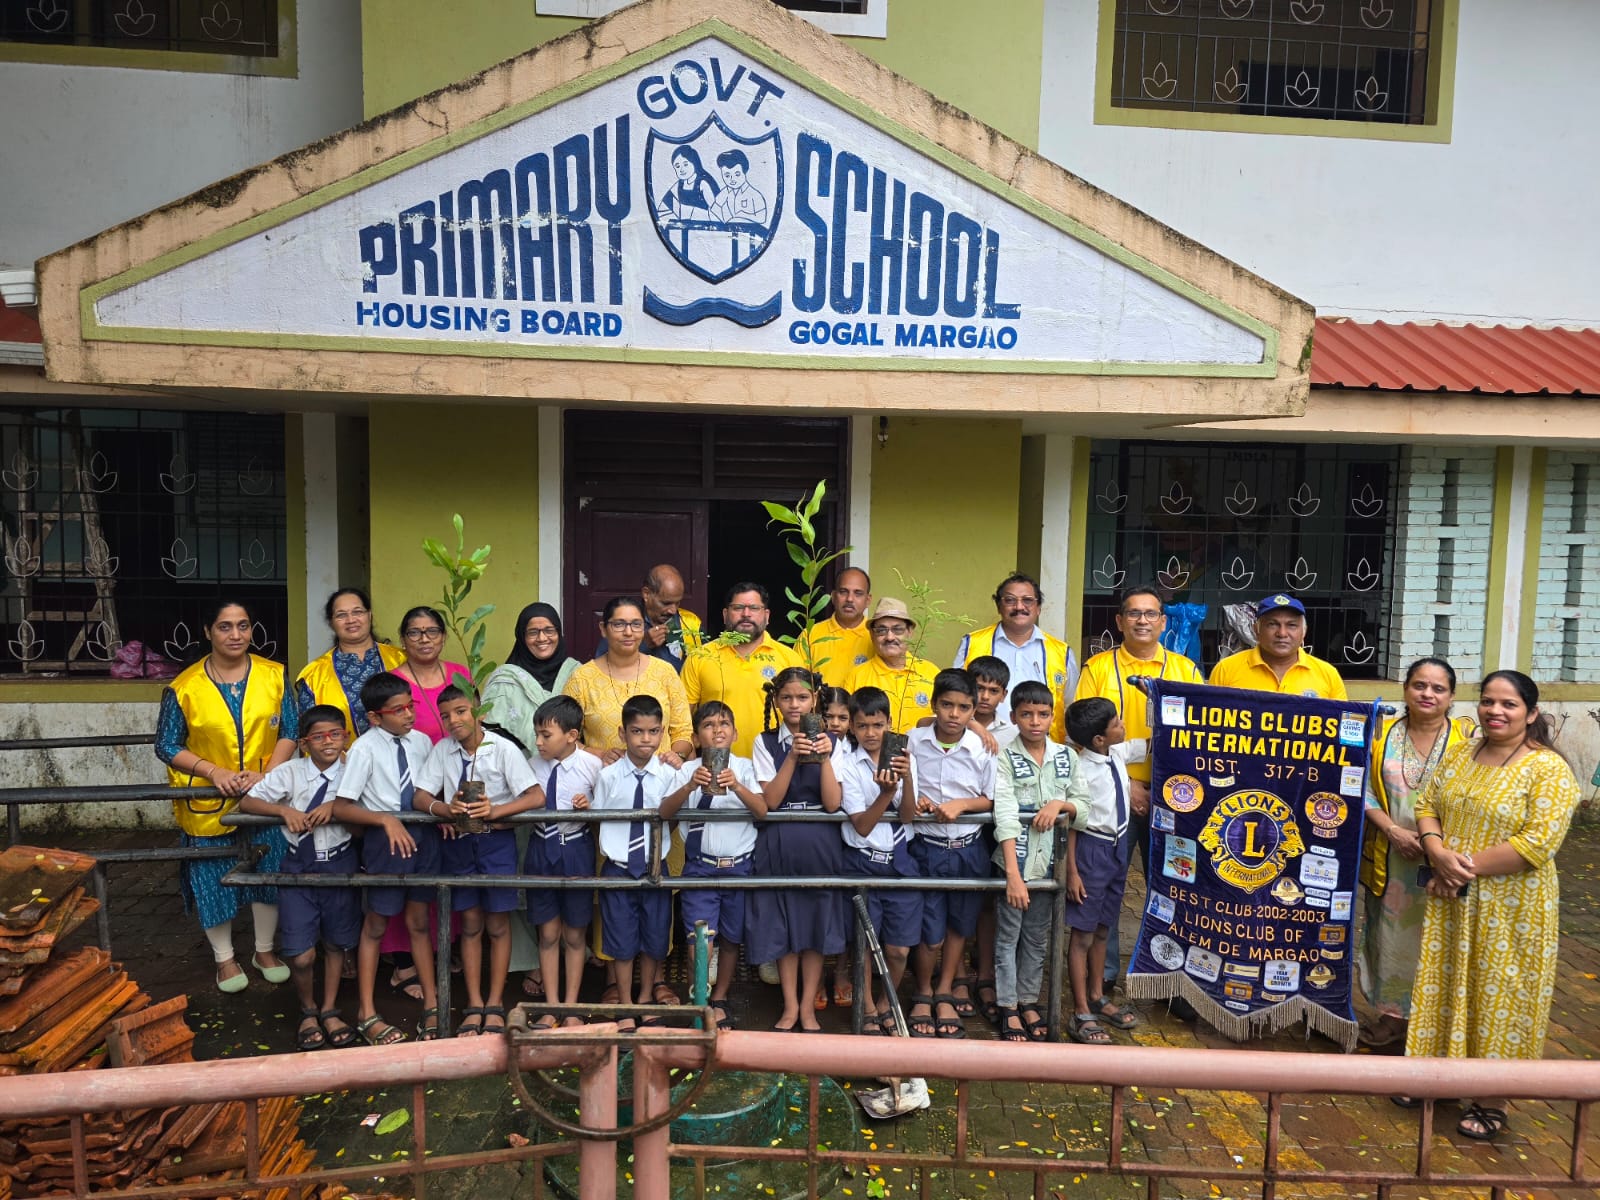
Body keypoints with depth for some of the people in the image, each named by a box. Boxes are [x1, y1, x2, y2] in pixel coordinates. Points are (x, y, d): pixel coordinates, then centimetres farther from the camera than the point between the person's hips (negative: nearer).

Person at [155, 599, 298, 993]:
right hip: (207, 804, -1)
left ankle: (265, 950, 31)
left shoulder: (273, 676, -4)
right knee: (213, 879, 9)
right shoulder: (184, 687, -8)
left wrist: (266, 773, -16)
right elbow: (166, 744, -4)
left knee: (268, 872, 11)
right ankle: (225, 958, 29)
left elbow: (291, 731, -2)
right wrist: (214, 772, -17)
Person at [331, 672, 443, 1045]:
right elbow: (340, 807, -16)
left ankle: (431, 1004, 29)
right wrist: (387, 820, -25)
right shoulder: (365, 749, -13)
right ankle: (367, 1014, 27)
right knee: (375, 926, 12)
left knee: (419, 922, 16)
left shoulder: (422, 742, 1)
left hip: (423, 834, 4)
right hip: (385, 839, -4)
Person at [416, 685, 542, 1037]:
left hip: (497, 840, -3)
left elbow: (536, 797, -16)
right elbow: (420, 798, -2)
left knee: (498, 925, 6)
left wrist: (494, 811, -28)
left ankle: (495, 1004, 19)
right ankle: (474, 1005, 22)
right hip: (458, 841, 3)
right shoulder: (442, 750, -1)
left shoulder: (503, 749, -11)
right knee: (470, 924, 11)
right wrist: (447, 809, -23)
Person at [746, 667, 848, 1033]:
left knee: (816, 924, 6)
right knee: (782, 925, 6)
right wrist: (793, 757, -18)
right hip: (778, 844, 0)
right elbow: (770, 801, -9)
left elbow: (832, 804, -6)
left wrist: (824, 758, -18)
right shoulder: (766, 742, 0)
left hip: (819, 845, 0)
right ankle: (790, 1005, 21)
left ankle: (808, 1006, 20)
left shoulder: (829, 742, 1)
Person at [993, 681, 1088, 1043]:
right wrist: (1013, 874, -27)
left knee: (1037, 938, 16)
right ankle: (1009, 1009, 20)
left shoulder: (1066, 757, 2)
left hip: (1049, 861, 4)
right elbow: (1005, 818, -19)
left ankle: (1029, 1002, 30)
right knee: (1008, 937, 7)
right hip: (1014, 861, -4)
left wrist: (1061, 803, -18)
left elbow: (1084, 809, 5)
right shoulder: (1005, 758, -11)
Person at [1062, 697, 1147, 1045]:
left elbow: (1151, 745, 18)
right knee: (1083, 934, 3)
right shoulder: (1080, 770, -21)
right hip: (1092, 848, -7)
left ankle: (1097, 998, 34)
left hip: (1118, 846, 8)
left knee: (1103, 928, 19)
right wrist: (1071, 870, -16)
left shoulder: (1120, 753, -1)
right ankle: (1081, 1014, 12)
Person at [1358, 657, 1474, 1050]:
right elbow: (1363, 790, 0)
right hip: (1389, 861, 2)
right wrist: (1394, 830, -13)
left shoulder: (1466, 737, -3)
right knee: (1391, 934, 12)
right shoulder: (1383, 734, 2)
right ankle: (1392, 1016, 26)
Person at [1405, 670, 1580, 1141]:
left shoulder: (1548, 769, -12)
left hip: (1510, 907, -5)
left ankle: (1491, 1101, 21)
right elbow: (1427, 806, 5)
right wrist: (1440, 855, -13)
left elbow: (1538, 843, -20)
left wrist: (1469, 866, -18)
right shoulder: (1458, 755, 6)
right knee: (1445, 982, 14)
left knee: (1497, 993, 5)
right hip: (1450, 899, 5)